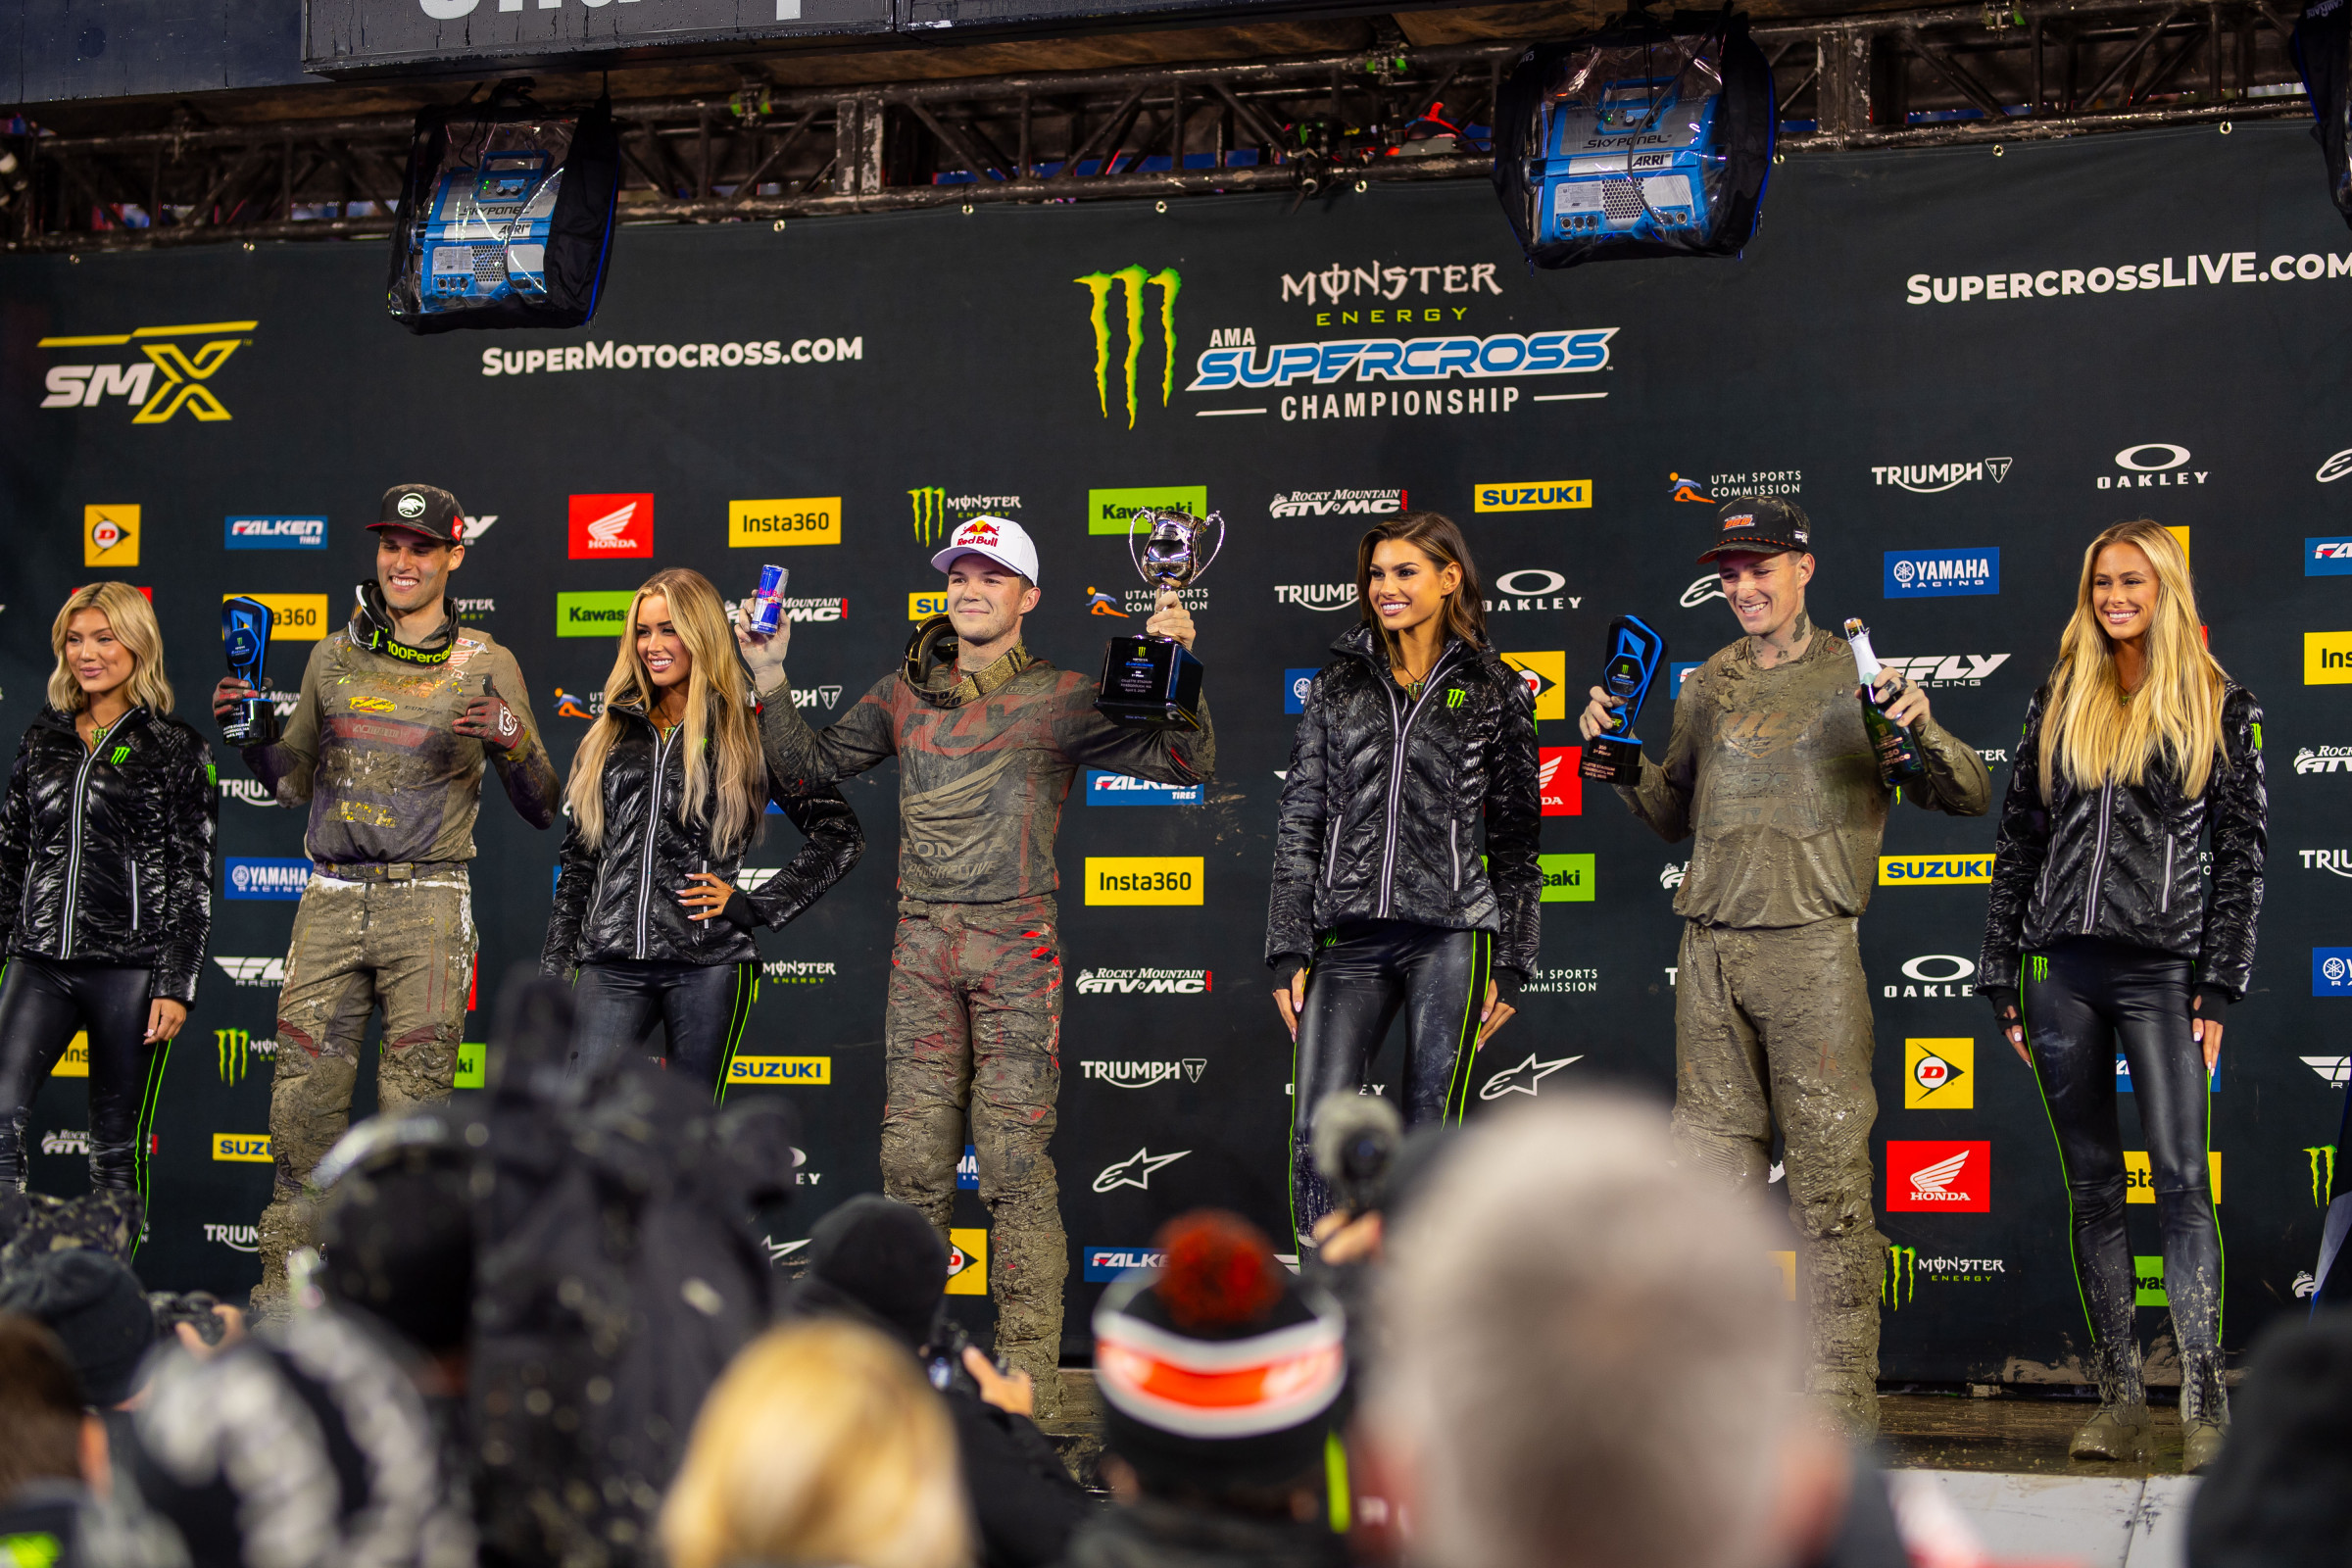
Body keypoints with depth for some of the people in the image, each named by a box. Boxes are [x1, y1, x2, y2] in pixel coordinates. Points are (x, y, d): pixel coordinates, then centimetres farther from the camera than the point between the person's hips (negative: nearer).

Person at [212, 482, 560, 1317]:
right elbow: (292, 781, 22)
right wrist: (249, 733, 4)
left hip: (427, 902, -3)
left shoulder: (486, 667, 5)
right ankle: (285, 1285, 6)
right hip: (332, 901, 3)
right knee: (304, 1096, -1)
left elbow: (541, 809, 4)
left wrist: (515, 742, -15)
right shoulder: (336, 656, 14)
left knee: (414, 1106, -4)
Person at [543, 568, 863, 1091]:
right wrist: (554, 966, 13)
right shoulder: (613, 732, 16)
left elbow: (842, 836, 4)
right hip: (612, 963, 3)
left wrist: (756, 906, -4)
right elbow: (578, 860, 20)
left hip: (707, 963, -3)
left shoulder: (748, 733, 4)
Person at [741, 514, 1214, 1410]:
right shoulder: (905, 696, 14)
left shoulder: (1062, 700, 4)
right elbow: (807, 766, 19)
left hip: (1016, 944, -3)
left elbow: (1185, 763, 0)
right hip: (923, 948, 3)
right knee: (912, 1160, 4)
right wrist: (771, 677, 10)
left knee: (1017, 1162, -6)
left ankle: (1029, 1381, -2)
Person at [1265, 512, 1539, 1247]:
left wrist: (1510, 963, 3)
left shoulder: (1495, 690, 7)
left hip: (1451, 934, -2)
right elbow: (1300, 821, 10)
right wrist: (1289, 953, 3)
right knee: (1315, 1132, -7)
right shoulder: (1338, 683, 12)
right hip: (1351, 937, 2)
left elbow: (1516, 837, 8)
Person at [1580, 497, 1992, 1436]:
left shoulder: (1856, 679, 3)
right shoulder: (1706, 689, 16)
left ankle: (1840, 1403, -3)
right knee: (1715, 1170, 6)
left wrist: (1922, 732, -16)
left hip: (1811, 946, -5)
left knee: (1828, 1179, -5)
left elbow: (1970, 798, 2)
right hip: (1710, 951, 5)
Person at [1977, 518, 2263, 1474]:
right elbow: (2017, 840, 13)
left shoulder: (2221, 710, 4)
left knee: (2179, 1179, -11)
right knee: (2092, 1187, 5)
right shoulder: (2059, 704, 13)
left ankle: (2205, 1404, -10)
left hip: (2161, 969, -4)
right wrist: (2001, 978, 9)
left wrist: (2218, 985, -7)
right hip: (2063, 968, 4)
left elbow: (2242, 854, 0)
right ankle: (2119, 1399, 9)